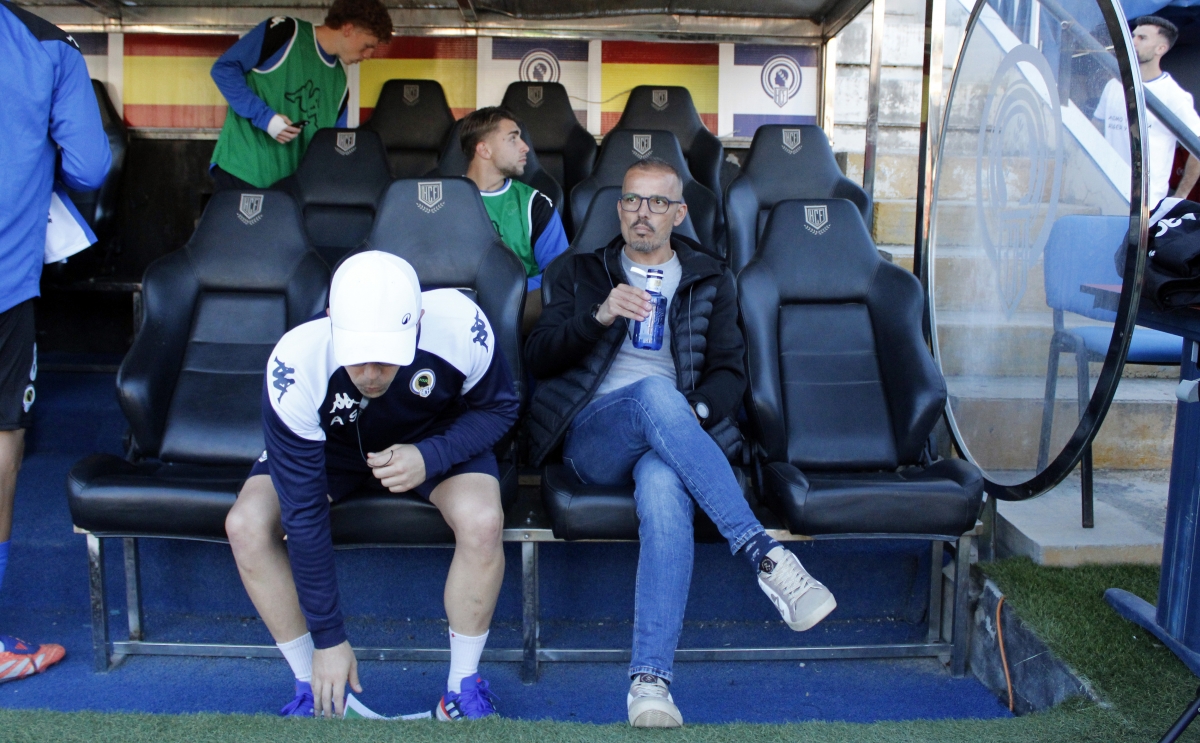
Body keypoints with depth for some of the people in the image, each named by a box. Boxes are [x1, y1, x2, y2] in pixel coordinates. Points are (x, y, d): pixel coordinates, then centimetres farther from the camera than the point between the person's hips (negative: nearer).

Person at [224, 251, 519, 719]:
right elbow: (303, 513, -28)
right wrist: (328, 638, -22)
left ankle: (463, 689, -6)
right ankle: (311, 688, -2)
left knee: (483, 521, -30)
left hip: (435, 439, 0)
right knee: (246, 526, -23)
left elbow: (497, 408, -12)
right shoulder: (294, 367, -35)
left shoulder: (460, 326, -34)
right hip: (329, 446, 1)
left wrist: (431, 456, -33)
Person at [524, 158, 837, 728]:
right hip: (592, 436, 0)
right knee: (654, 393, -37)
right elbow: (538, 357, 9)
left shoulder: (710, 280, 23)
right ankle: (766, 557, -41)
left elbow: (730, 371, 14)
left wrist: (697, 411, -8)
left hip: (671, 434, 0)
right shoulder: (583, 271, 22)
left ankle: (649, 681, -44)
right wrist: (600, 316, -9)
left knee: (664, 486, -39)